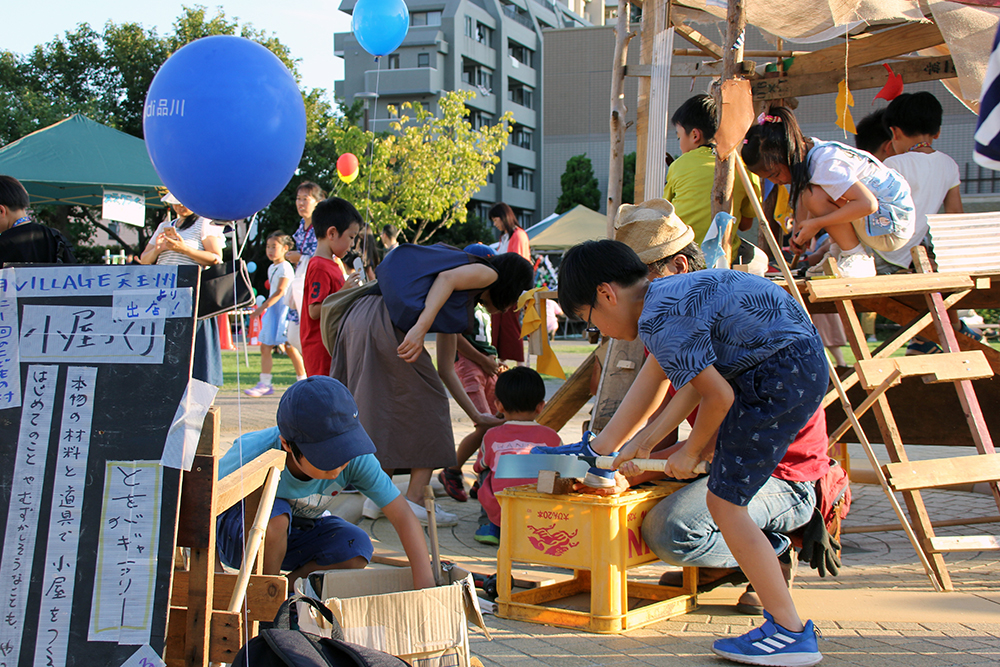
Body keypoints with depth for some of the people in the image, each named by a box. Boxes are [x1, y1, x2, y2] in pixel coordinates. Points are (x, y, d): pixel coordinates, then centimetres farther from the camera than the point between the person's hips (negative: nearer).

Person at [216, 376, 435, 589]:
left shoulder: (355, 457, -27)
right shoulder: (252, 455, -35)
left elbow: (403, 517, -26)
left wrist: (425, 583, -36)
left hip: (303, 529, 3)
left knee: (357, 548, -25)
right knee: (274, 516, -36)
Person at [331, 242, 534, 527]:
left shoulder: (462, 305, 33)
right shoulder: (487, 273, 10)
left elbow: (446, 369, 34)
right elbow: (447, 278, -13)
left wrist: (477, 416, 37)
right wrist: (421, 327, -25)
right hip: (387, 323, -9)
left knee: (385, 408, 17)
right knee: (426, 406, 2)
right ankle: (415, 502, 2)